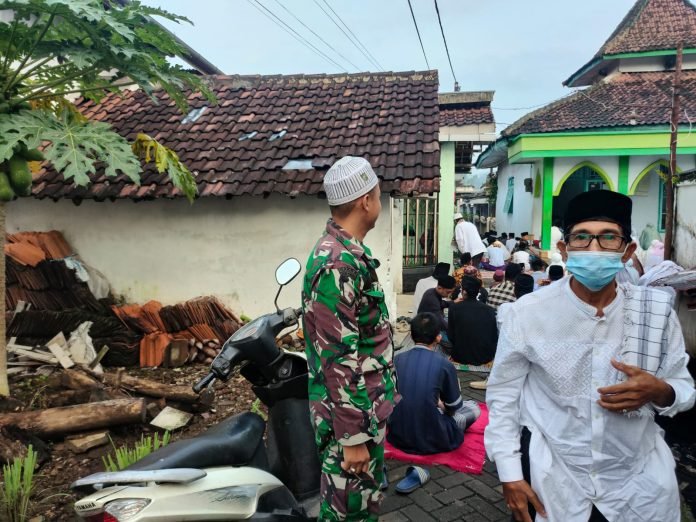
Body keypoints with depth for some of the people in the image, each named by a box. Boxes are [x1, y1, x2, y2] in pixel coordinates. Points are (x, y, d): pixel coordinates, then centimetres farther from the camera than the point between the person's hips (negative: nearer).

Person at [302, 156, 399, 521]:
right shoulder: (339, 264, -25)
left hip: (366, 407, 9)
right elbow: (339, 359, -26)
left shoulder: (347, 252, 8)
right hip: (352, 413, -9)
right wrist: (353, 437, -20)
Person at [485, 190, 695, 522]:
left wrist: (658, 392, -20)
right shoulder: (526, 313, -16)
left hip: (639, 483, 3)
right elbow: (502, 396, -8)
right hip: (549, 482, -2)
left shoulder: (657, 311, -9)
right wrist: (510, 476, -8)